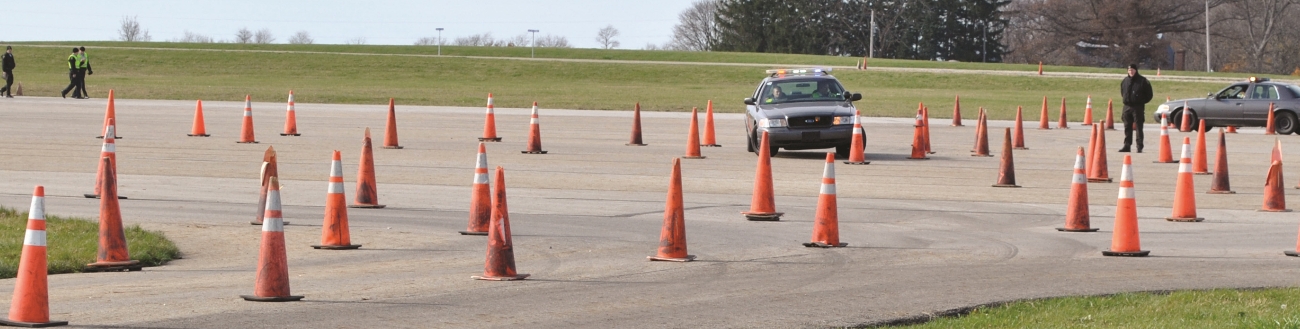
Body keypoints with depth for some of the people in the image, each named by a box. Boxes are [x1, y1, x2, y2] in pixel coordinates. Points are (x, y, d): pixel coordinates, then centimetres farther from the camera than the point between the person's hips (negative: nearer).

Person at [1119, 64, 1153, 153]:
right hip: (1127, 106, 5)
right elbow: (1122, 92, 25)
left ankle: (1139, 147, -4)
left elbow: (1149, 95, 0)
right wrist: (1126, 99, 13)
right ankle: (1126, 145, 14)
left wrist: (1142, 101, -1)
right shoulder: (1125, 81, 10)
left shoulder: (1142, 81, -4)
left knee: (1139, 128, -5)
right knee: (1127, 128, 8)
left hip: (1138, 107, -5)